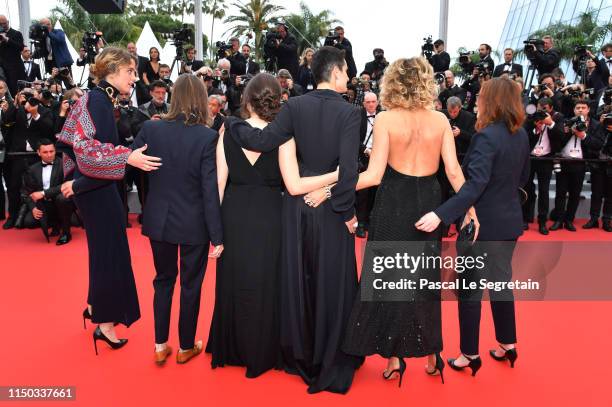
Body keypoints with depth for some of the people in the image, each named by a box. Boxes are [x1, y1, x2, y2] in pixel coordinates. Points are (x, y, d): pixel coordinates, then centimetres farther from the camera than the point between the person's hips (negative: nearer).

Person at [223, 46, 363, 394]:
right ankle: (331, 362, 22)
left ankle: (300, 356, 32)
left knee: (297, 279, 15)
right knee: (331, 283, 9)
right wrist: (347, 211, -10)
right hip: (331, 208, -3)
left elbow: (262, 141, -12)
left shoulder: (295, 106, -4)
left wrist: (232, 122, 5)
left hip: (297, 205, 3)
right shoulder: (350, 112, -12)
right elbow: (348, 167, -19)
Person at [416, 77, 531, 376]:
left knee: (470, 288, 5)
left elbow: (475, 185, -30)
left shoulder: (486, 136, -20)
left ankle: (469, 355, 15)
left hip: (483, 222, -8)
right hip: (509, 220, 8)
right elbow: (523, 178, 14)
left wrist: (441, 215, -36)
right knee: (501, 282, 20)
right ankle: (507, 345, 32)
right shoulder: (522, 135, 4)